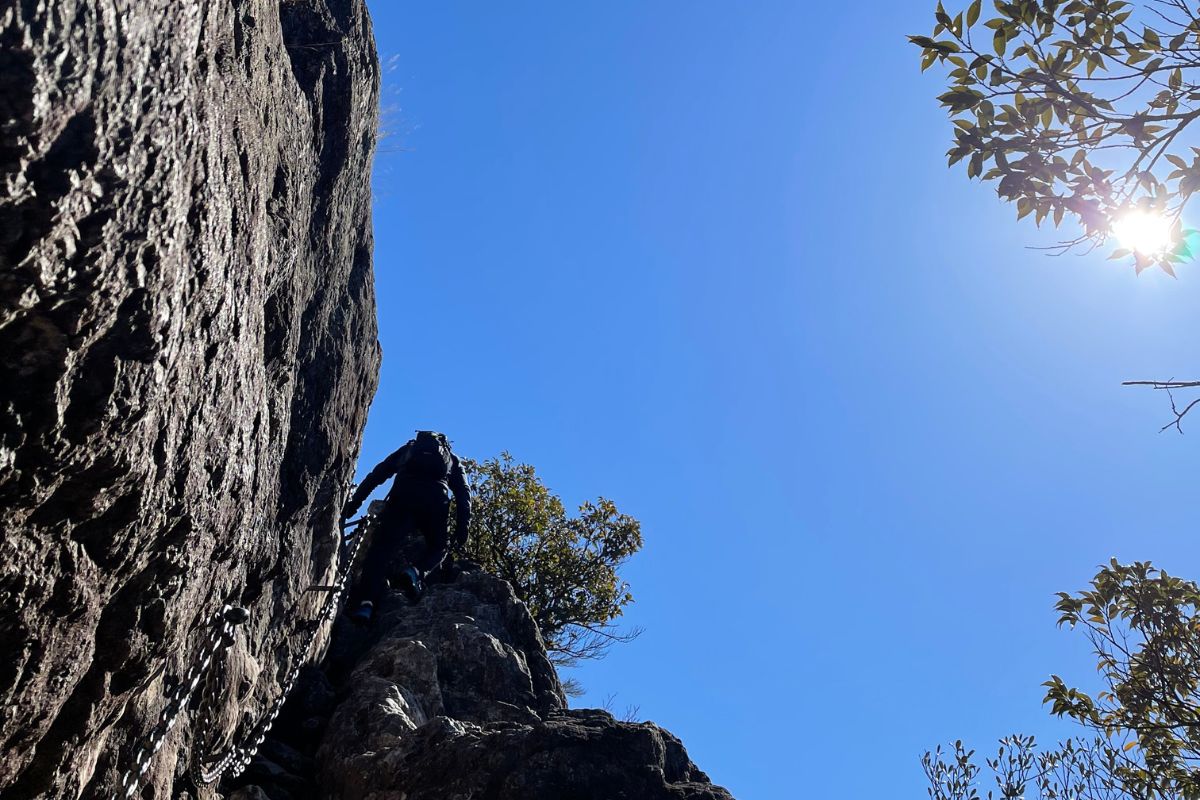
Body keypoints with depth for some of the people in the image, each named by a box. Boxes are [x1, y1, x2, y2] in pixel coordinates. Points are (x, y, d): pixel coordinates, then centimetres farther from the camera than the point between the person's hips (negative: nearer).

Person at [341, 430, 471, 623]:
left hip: (403, 494, 0)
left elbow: (377, 473, 25)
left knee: (383, 547, -3)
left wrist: (354, 502, 21)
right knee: (439, 546, 20)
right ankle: (416, 572, -11)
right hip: (436, 498, 0)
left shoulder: (409, 448, 37)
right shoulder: (453, 459, 34)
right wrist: (462, 527, 10)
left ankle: (367, 602, -23)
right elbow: (463, 493, 17)